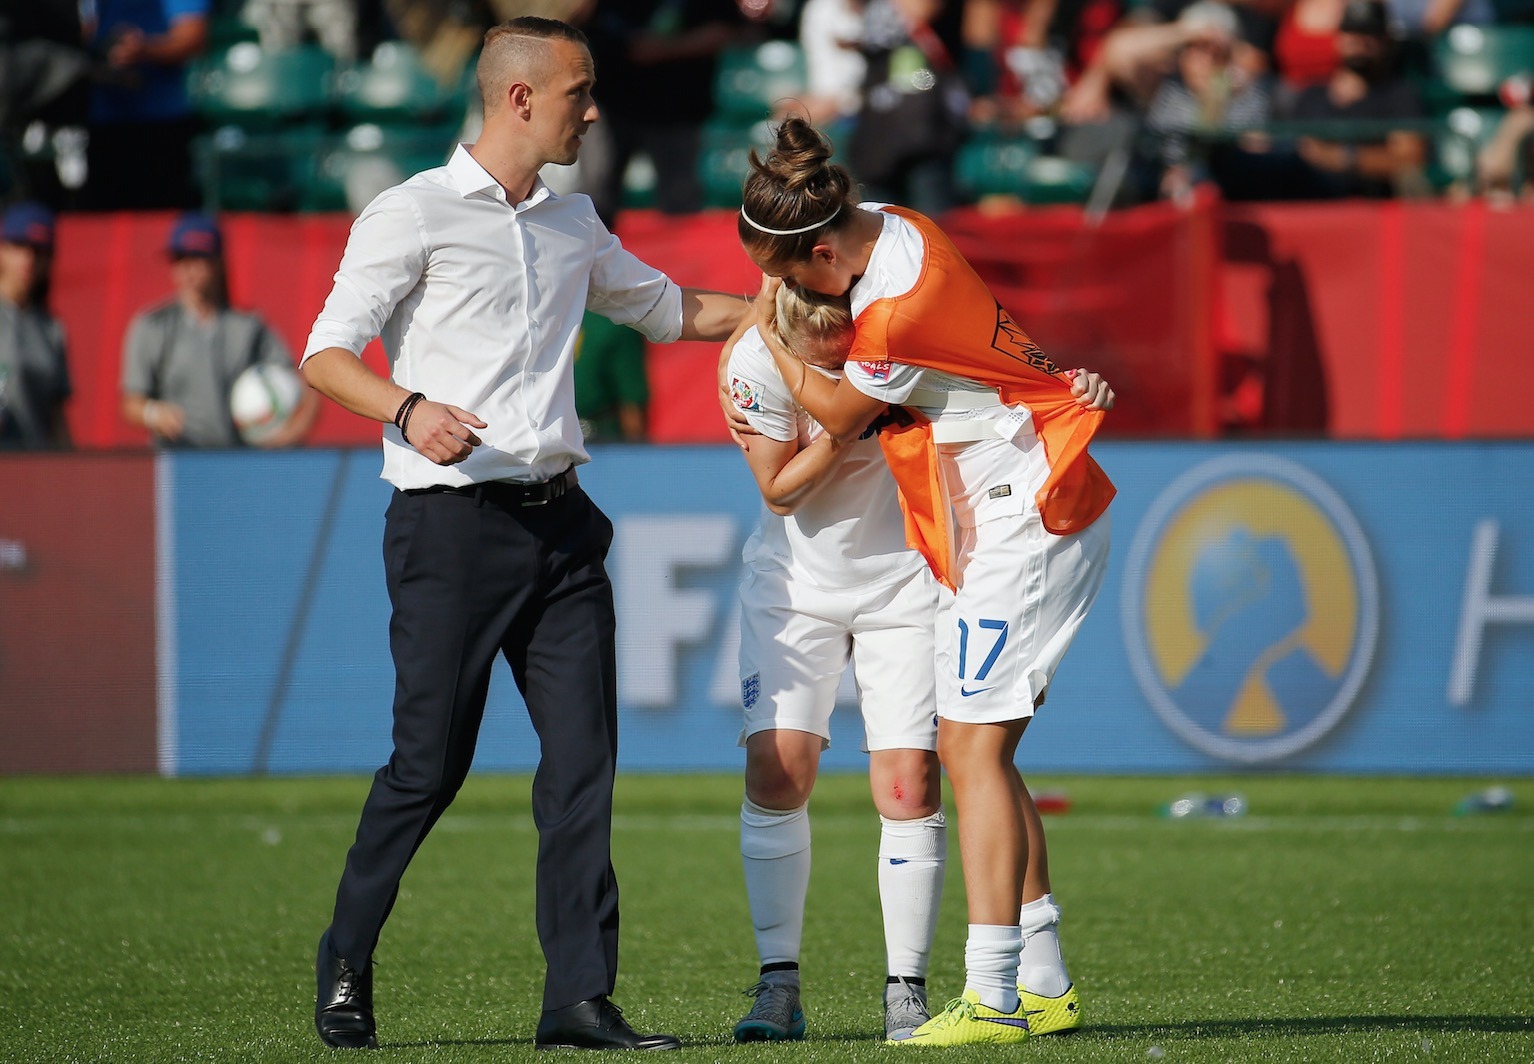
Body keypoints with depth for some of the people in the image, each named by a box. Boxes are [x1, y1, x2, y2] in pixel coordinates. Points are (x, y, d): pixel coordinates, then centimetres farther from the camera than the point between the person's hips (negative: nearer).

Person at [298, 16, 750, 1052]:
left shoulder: (572, 226, 18)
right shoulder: (413, 215, -2)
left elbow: (671, 309, 33)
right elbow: (327, 354, -6)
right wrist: (408, 407, -24)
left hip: (559, 517, 6)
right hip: (452, 524, -6)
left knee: (584, 756, -3)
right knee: (431, 762, -6)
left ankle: (581, 997, -2)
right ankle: (346, 964, 14)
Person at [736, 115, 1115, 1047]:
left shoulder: (898, 313, -26)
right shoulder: (893, 230, 3)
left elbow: (838, 414, -7)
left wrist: (773, 335, 5)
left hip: (1023, 524, -10)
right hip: (1033, 515, 10)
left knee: (974, 749, -13)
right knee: (979, 752, 12)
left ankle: (992, 996, -16)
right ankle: (1045, 981, 17)